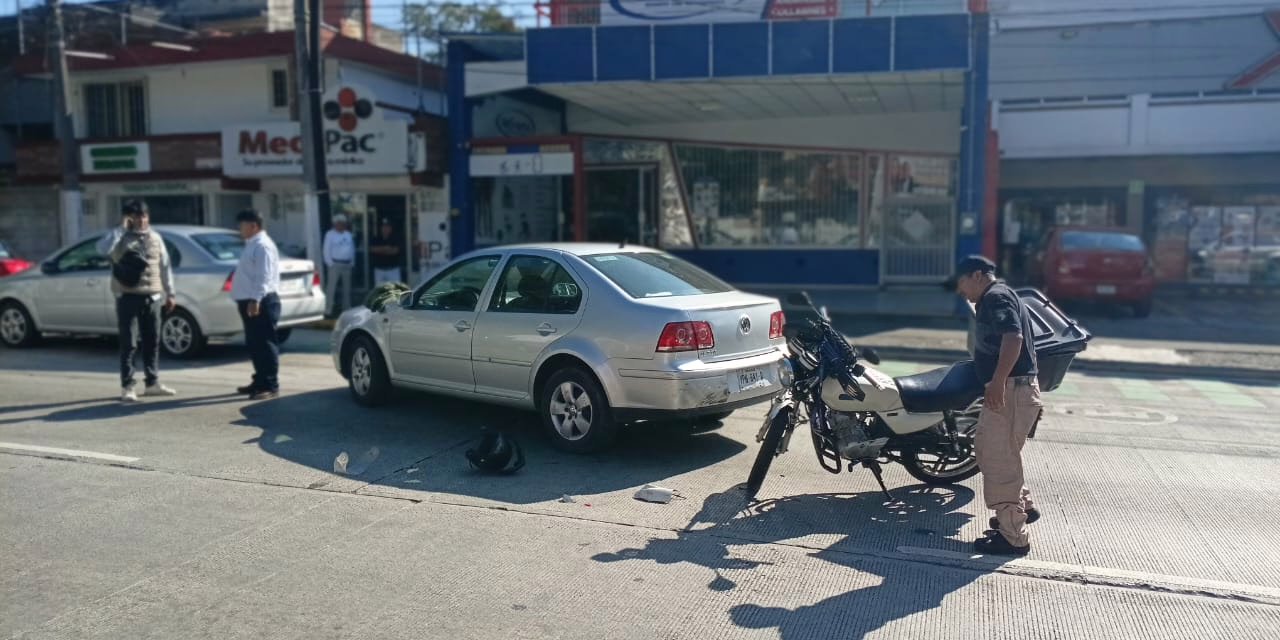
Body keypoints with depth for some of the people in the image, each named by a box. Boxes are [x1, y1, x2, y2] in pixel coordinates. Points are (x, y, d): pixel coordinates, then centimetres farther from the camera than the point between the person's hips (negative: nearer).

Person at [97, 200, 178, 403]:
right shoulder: (121, 238, -3)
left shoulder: (156, 238, 12)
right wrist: (121, 228, -18)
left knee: (152, 341, 10)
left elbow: (165, 267, 16)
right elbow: (102, 249, -24)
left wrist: (169, 294, 13)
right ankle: (127, 387, 2)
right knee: (129, 343, -3)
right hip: (128, 297, -4)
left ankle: (152, 383, 19)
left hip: (152, 297, 5)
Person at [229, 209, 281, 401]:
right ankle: (260, 381, 25)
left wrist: (255, 299, -29)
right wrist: (251, 300, 22)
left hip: (260, 303, -11)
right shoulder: (252, 245, 19)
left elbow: (264, 277, -23)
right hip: (251, 302, 11)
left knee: (265, 344, -8)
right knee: (254, 344, 16)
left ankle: (271, 386, -5)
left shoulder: (262, 245, -14)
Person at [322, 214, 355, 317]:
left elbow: (352, 249, 14)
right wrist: (330, 264, -12)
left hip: (347, 265, 6)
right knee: (331, 287, -9)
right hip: (335, 264, -6)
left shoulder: (348, 234, 13)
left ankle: (346, 308, 22)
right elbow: (326, 250, -7)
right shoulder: (330, 234, -3)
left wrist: (352, 262, 6)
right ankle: (328, 310, -8)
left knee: (347, 287, 12)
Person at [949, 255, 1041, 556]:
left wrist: (998, 382, -31)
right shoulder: (1000, 296, 19)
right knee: (988, 448, 24)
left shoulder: (995, 297, -13)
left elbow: (1013, 337, -28)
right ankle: (1024, 507, 36)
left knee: (999, 462, -4)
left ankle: (1013, 537, 4)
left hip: (1009, 391, -11)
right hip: (1012, 389, 11)